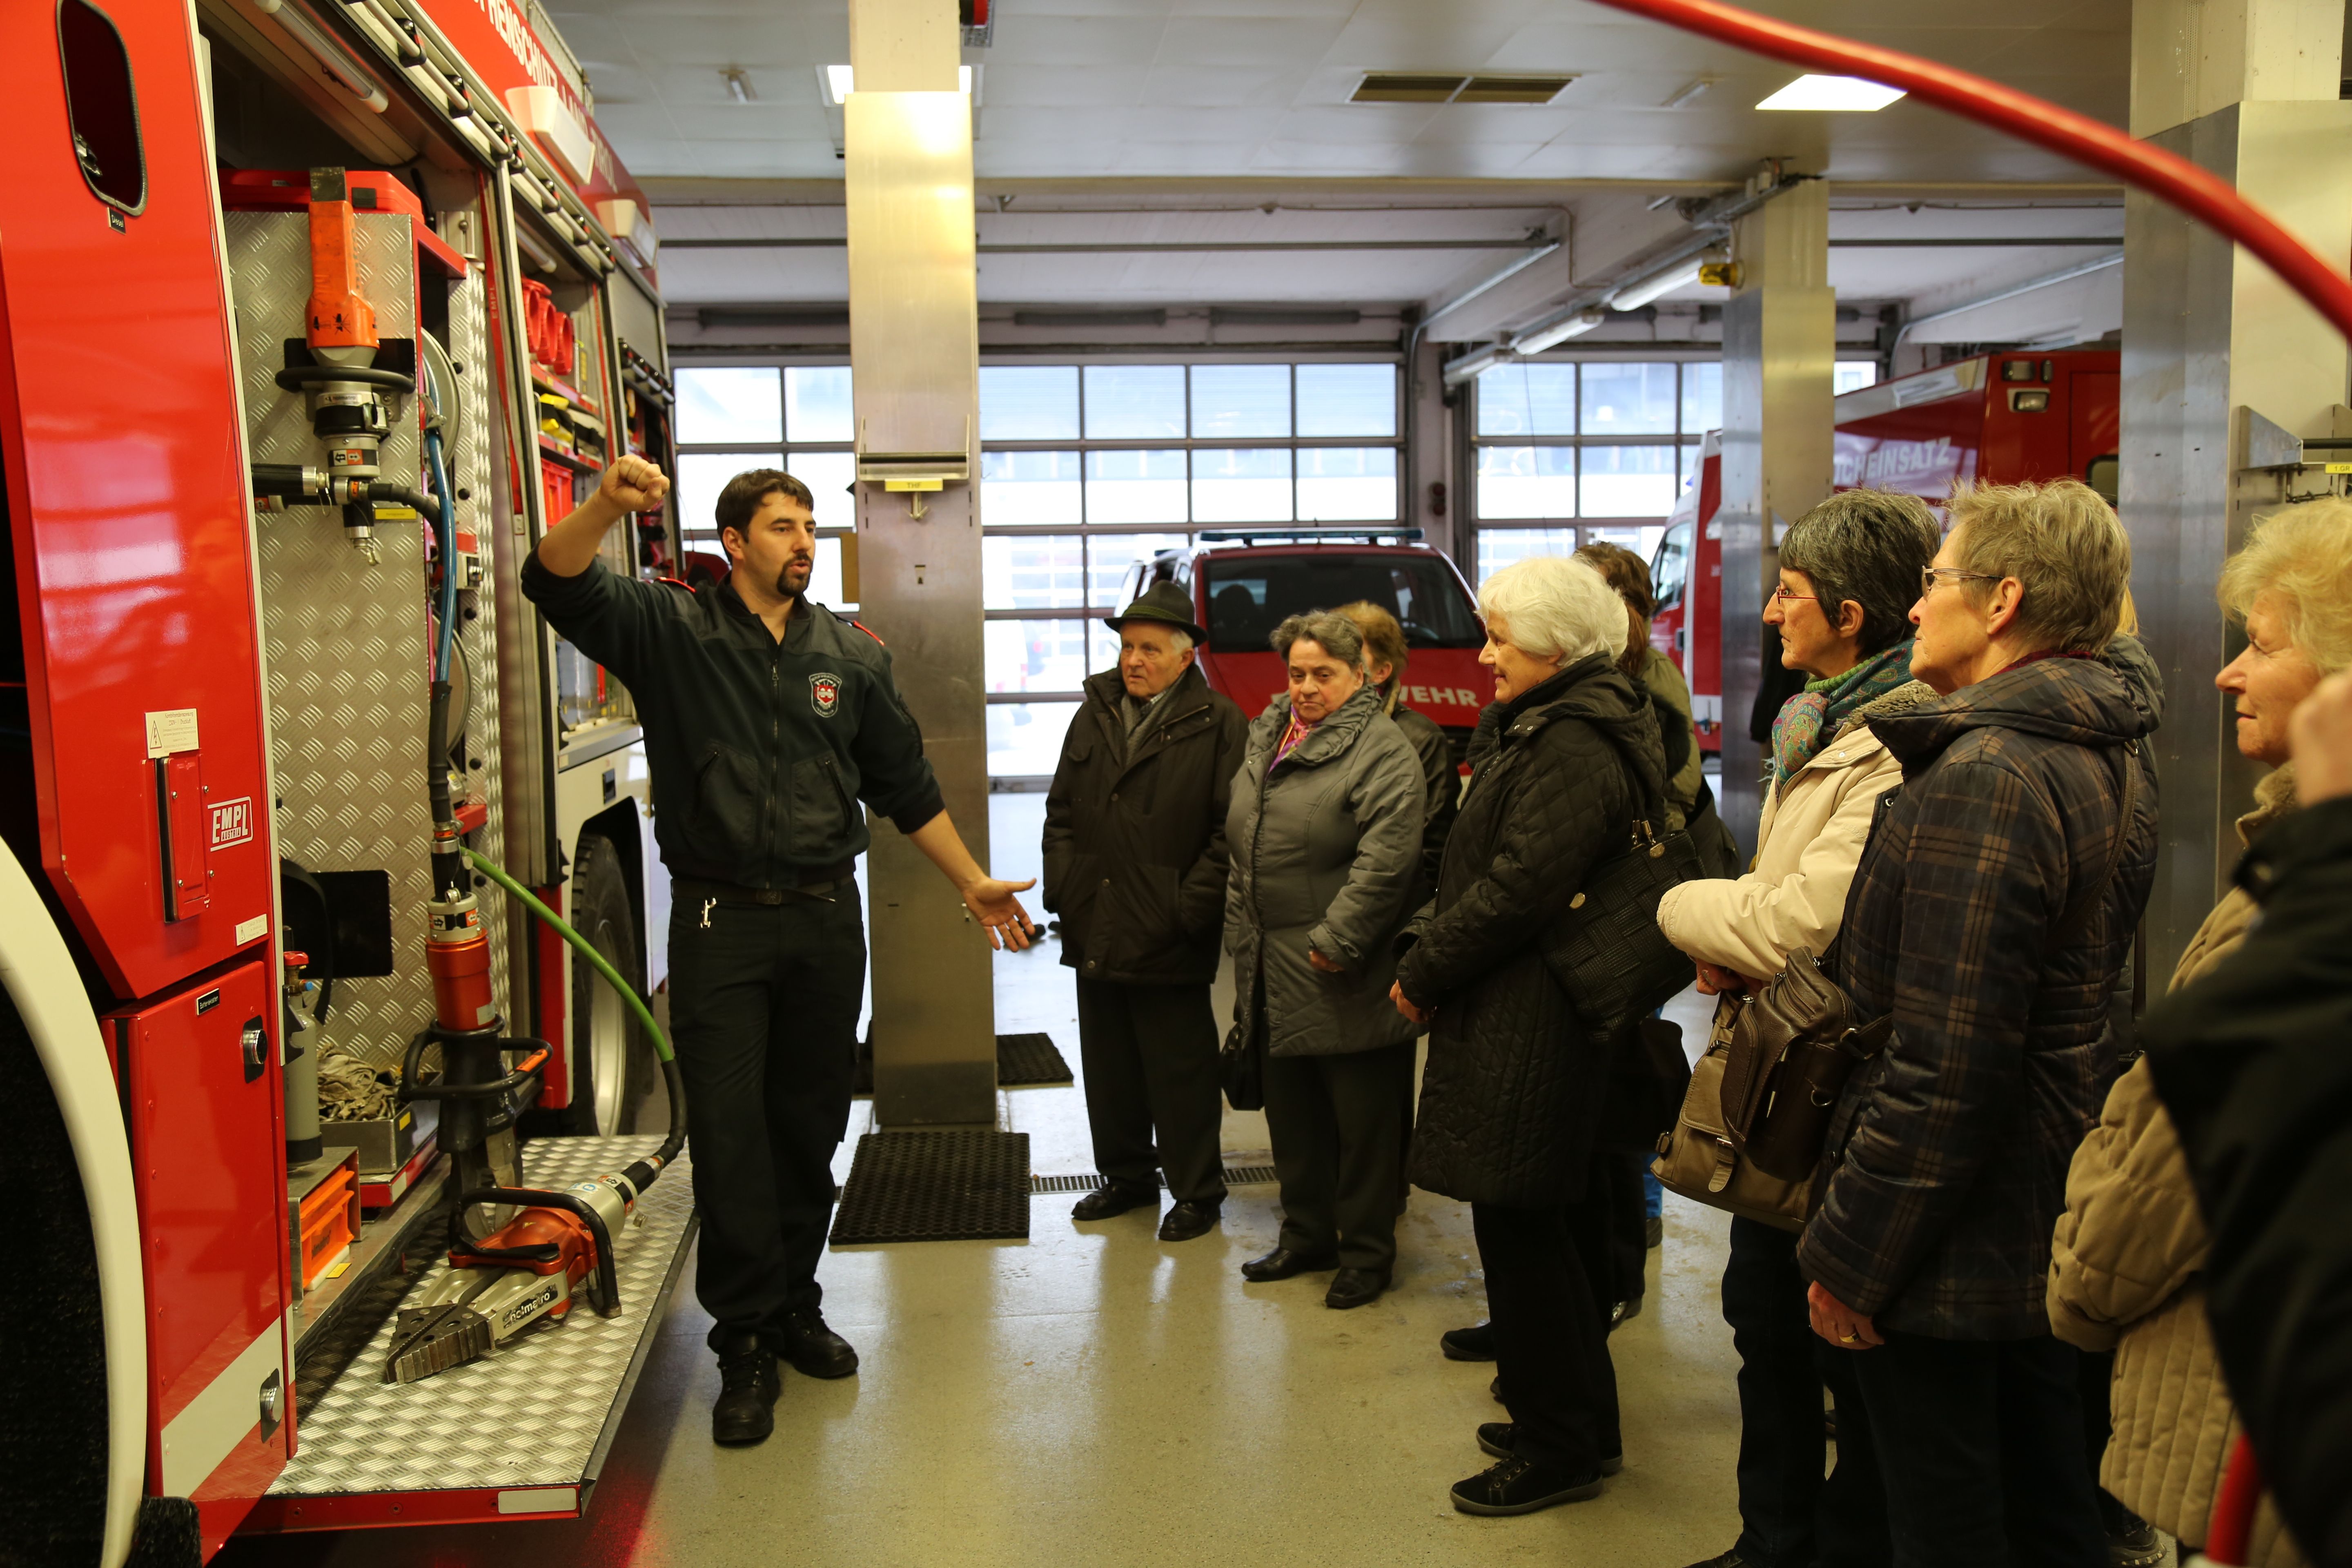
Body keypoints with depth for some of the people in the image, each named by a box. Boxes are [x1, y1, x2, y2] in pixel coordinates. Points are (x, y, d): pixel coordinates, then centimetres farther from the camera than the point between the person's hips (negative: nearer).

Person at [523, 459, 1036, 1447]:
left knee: (811, 1124, 12)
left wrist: (973, 884, 15)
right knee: (730, 1133, -2)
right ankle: (745, 1340, 11)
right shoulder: (671, 630, -1)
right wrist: (608, 507, -37)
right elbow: (557, 583, -17)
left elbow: (906, 786, 14)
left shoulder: (850, 653, 9)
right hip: (720, 921, -3)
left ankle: (796, 1305, 28)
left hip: (826, 919, 3)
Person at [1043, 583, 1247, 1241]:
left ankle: (1196, 1192, 21)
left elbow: (1231, 829, -9)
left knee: (1181, 1074, 5)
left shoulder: (1218, 725, -6)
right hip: (1094, 932, 6)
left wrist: (1191, 906, -14)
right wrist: (1061, 883, 5)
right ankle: (1127, 1176, 33)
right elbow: (1062, 808, 16)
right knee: (1109, 1065, 16)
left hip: (1168, 939, -5)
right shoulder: (1094, 713, 11)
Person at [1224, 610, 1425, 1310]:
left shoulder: (1381, 749, -12)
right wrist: (1242, 935, 15)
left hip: (1345, 985, -8)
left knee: (1361, 1122, 5)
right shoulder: (1266, 736, 12)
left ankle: (1367, 1253, 20)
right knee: (1291, 1116, 18)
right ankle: (1307, 1237, 33)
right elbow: (1241, 846, 20)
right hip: (1274, 976, 8)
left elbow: (1386, 859, -21)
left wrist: (1335, 941, -21)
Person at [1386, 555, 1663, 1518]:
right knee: (1556, 1222, 18)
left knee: (1520, 1225, -1)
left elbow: (1519, 889, -23)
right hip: (1528, 1015, 11)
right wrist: (1429, 949, 6)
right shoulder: (1544, 727, 15)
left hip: (1532, 1025, -11)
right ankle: (1577, 1421, 32)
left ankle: (1564, 1446, 14)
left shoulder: (1573, 749, -19)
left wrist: (1422, 972, -13)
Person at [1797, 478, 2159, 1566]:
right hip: (2052, 1227, 9)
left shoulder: (1984, 776, -23)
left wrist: (1850, 1254, -17)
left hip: (1953, 1236, -9)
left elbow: (1947, 1062, -26)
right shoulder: (2113, 765, 8)